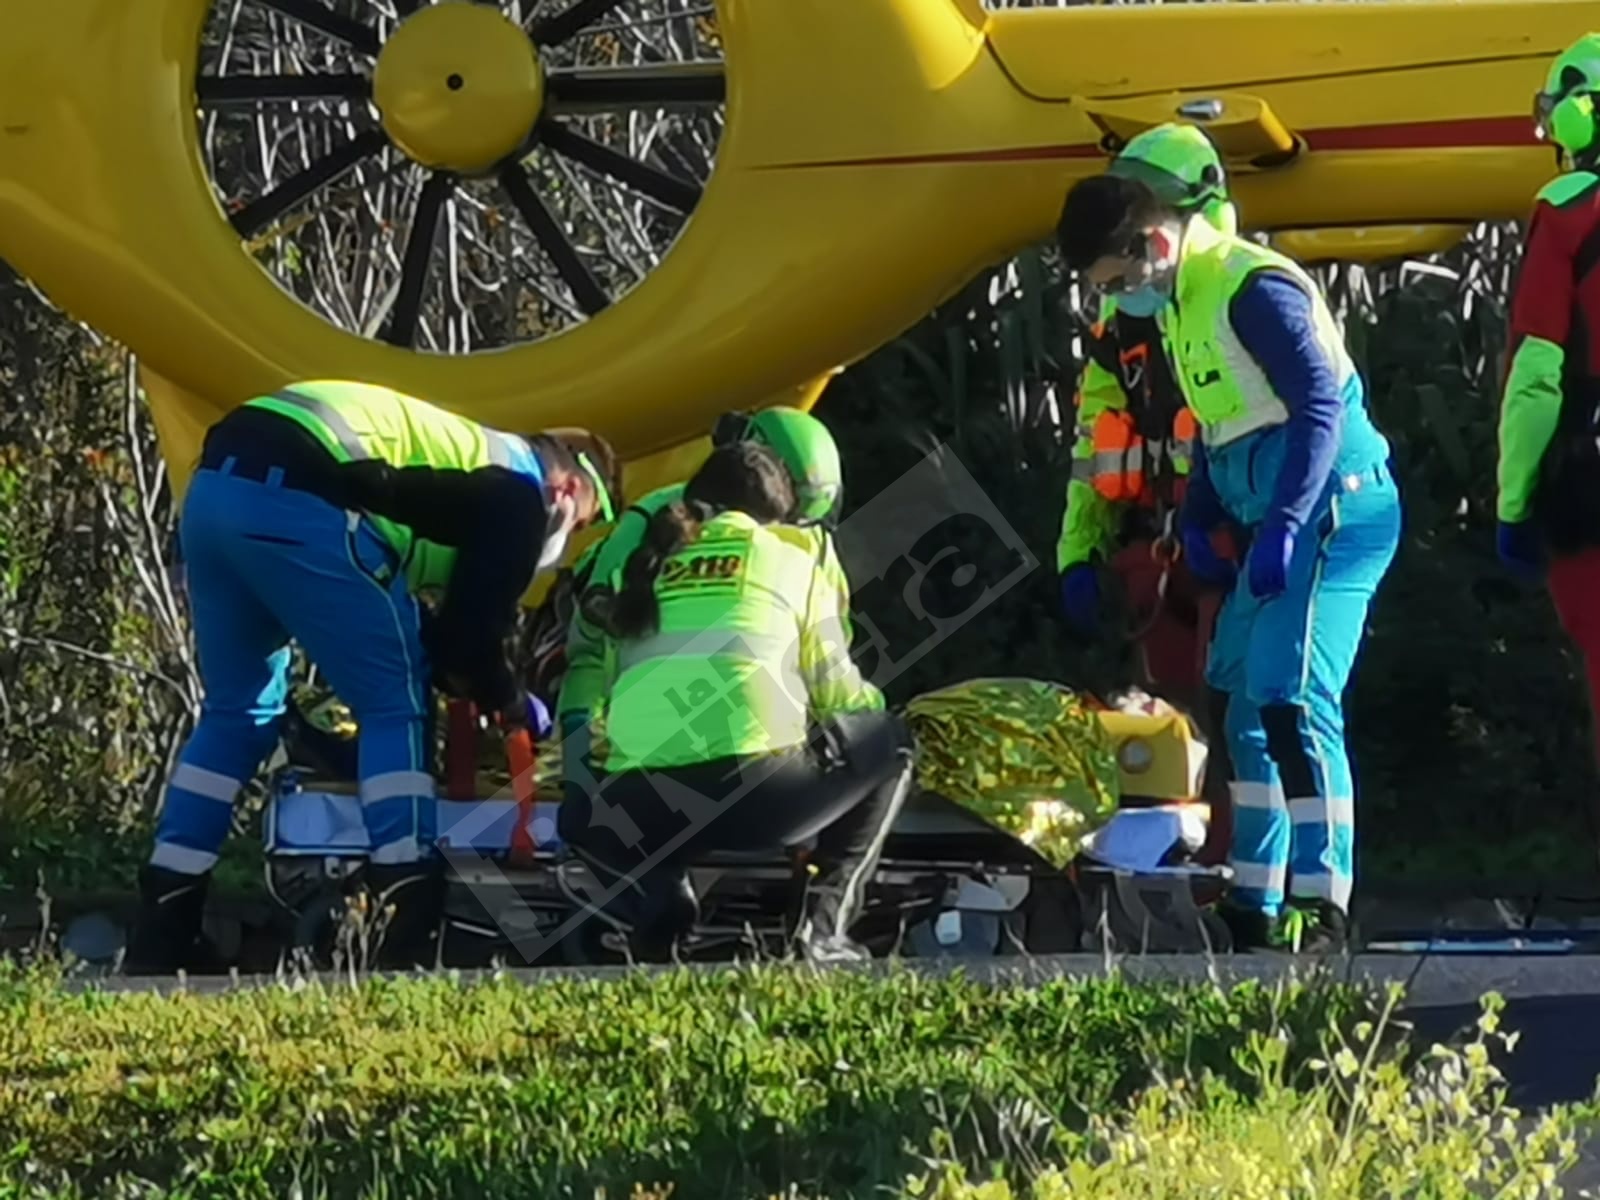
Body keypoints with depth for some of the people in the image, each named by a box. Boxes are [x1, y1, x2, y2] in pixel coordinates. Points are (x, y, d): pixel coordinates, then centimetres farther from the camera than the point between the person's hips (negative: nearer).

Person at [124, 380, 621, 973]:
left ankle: (159, 939, 19)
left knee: (236, 711, 21)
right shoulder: (520, 489, 9)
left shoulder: (465, 457, 35)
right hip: (298, 501, -9)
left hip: (212, 486, 9)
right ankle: (415, 934, -6)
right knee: (396, 705, 3)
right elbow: (473, 628, 6)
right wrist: (511, 705, 24)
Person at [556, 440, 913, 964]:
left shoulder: (649, 565, 27)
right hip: (758, 789, -2)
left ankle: (659, 911, 6)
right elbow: (834, 688, 17)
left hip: (643, 812, 3)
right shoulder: (797, 552, 17)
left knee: (580, 818, 38)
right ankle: (825, 922, 12)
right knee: (888, 741, 26)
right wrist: (870, 705, 40)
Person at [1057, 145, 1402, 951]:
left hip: (1332, 509, -11)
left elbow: (1320, 402, -22)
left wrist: (1286, 524, -27)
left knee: (1293, 700, -17)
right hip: (1279, 522, 11)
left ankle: (1322, 906, -18)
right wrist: (1198, 513, 15)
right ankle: (1257, 906, 19)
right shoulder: (1180, 302, 13)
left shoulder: (1252, 286, -17)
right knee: (1251, 704, 13)